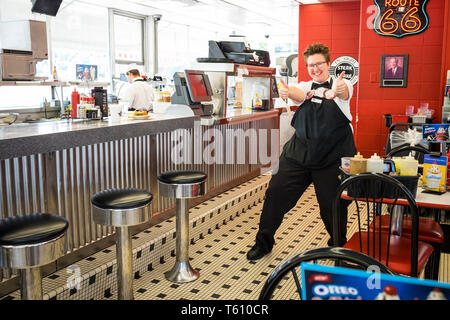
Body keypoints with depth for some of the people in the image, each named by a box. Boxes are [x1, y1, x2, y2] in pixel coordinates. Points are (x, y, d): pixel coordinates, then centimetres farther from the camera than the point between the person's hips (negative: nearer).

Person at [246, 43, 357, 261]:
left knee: (334, 203, 2)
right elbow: (299, 95, -15)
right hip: (298, 153, 3)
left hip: (332, 157, -2)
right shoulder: (304, 86, 10)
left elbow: (344, 91, -24)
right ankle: (264, 241, 16)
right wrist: (287, 92, -41)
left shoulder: (341, 84, 2)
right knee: (276, 192, -2)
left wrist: (336, 92, -50)